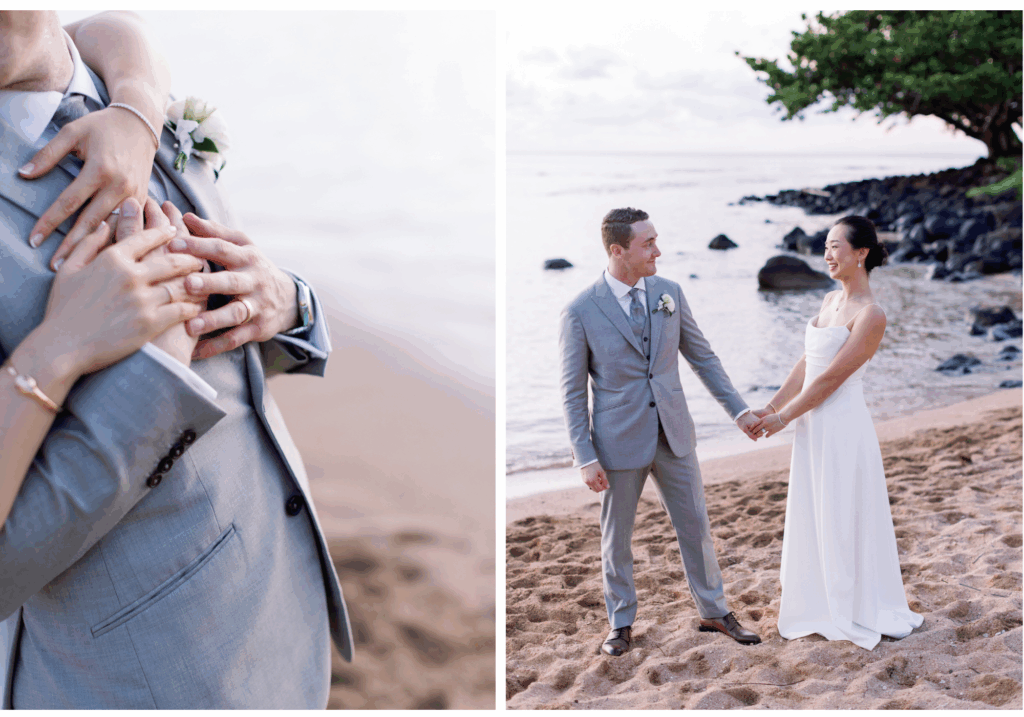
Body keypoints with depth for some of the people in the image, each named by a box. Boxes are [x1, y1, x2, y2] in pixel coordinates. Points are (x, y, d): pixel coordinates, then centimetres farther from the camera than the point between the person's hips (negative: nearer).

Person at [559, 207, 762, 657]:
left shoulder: (669, 293, 0)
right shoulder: (581, 312, -12)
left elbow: (702, 357, 10)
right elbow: (573, 392, -8)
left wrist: (738, 409, 7)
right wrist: (585, 458, -12)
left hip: (673, 434, 4)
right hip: (619, 442, -3)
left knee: (695, 526, 13)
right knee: (616, 537, 11)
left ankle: (714, 612, 31)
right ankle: (621, 624, 30)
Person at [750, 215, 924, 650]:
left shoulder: (870, 315, -15)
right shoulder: (830, 301, 10)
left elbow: (831, 378, -17)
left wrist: (784, 418, -13)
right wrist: (769, 408, 5)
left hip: (843, 427, -8)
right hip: (812, 426, 8)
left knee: (844, 520, 3)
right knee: (811, 518, 14)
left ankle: (859, 613, 19)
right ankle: (822, 607, 28)